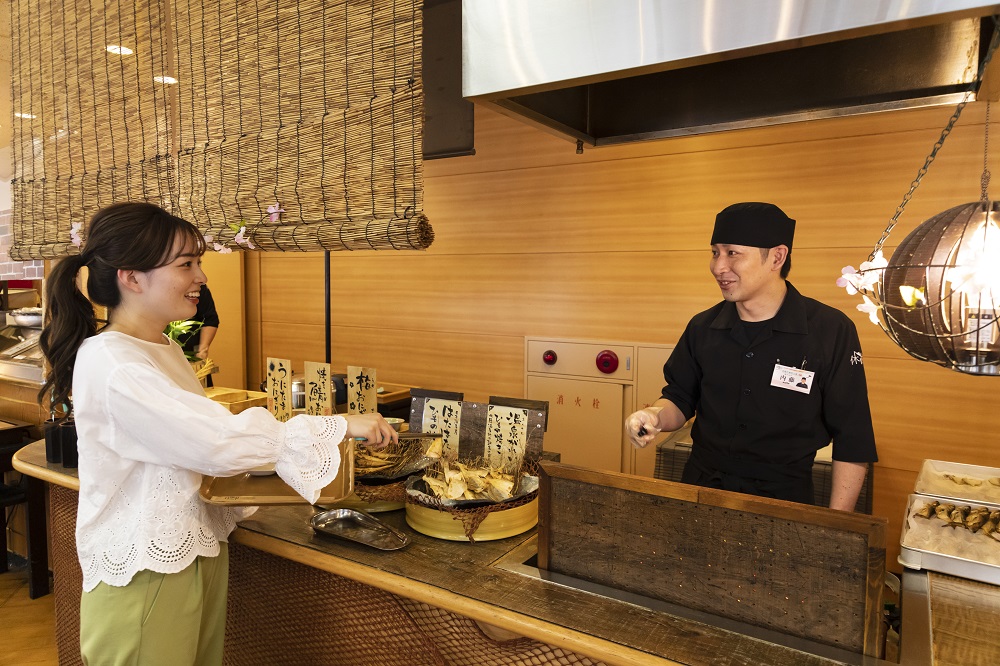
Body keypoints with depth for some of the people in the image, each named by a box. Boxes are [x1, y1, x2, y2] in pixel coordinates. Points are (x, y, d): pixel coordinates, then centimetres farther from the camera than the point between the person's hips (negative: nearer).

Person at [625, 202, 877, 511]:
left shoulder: (831, 331, -10)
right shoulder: (703, 327, 1)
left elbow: (852, 442, -7)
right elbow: (680, 397, 11)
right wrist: (655, 415, -12)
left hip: (783, 498, -2)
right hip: (700, 487, 2)